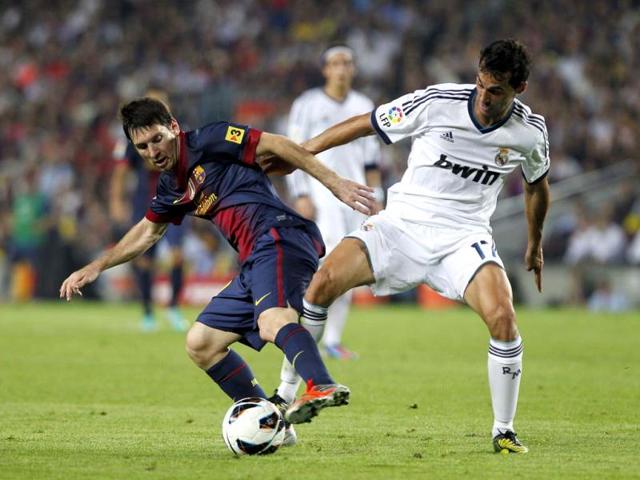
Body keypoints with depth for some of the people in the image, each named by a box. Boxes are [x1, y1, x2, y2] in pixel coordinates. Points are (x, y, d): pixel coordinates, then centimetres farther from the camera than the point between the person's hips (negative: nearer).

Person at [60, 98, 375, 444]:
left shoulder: (208, 141, -2)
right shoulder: (171, 188, 22)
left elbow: (276, 145, -7)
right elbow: (147, 232, 40)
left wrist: (334, 183, -14)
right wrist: (96, 267, 38)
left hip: (280, 237, -9)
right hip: (255, 262, 9)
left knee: (271, 319, -36)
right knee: (200, 344, 12)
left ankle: (322, 387, -63)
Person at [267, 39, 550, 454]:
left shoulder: (530, 132, -5)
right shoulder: (438, 103, -13)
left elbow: (537, 184, 18)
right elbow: (365, 124, -1)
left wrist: (535, 244, 29)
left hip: (464, 237, 1)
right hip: (403, 223, -1)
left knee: (503, 318, -26)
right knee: (324, 281, -22)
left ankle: (504, 431, -6)